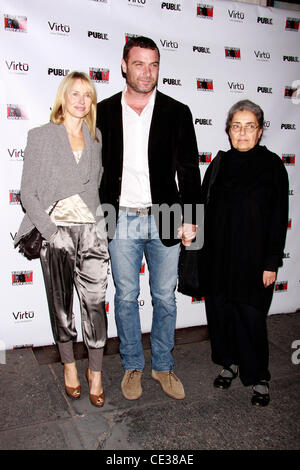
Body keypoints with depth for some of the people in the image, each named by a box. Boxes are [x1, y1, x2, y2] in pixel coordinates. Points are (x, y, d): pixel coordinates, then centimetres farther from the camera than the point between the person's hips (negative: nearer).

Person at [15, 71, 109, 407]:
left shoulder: (96, 138, 11)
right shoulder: (40, 137, 2)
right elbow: (28, 193, -1)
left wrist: (101, 221, 6)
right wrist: (50, 231, -10)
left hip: (92, 230, 2)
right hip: (56, 231, -2)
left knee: (94, 304, -1)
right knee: (61, 304, 10)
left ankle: (95, 371, 16)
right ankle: (69, 364, 31)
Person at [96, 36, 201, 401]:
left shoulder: (177, 113, 3)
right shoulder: (104, 112, 4)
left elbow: (189, 170, 3)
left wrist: (190, 219, -3)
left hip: (165, 221, 0)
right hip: (121, 222, 0)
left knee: (165, 298, 10)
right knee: (126, 298, 10)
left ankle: (163, 366, 29)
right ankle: (133, 366, 29)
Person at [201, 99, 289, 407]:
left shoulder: (272, 165, -4)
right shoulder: (220, 163, 6)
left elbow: (279, 216, -5)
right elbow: (205, 207, 9)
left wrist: (272, 263, -8)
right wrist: (202, 252, 8)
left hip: (253, 258, -4)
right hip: (217, 256, 4)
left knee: (251, 317, 1)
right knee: (219, 311, 12)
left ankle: (258, 378, 23)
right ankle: (230, 363, 35)